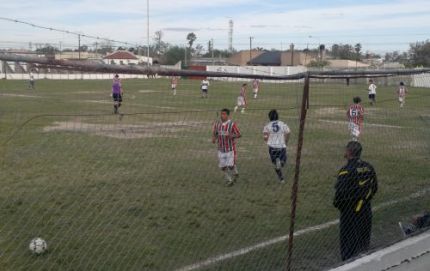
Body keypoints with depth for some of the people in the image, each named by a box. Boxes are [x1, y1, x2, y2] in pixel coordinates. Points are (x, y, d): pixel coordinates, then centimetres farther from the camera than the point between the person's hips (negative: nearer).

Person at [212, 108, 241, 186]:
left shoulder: (232, 124, -10)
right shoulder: (217, 124, 3)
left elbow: (239, 134, -10)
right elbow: (214, 133, 15)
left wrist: (232, 135, -28)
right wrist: (214, 138, -7)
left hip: (230, 148, -4)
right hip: (221, 148, 4)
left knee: (230, 165, -6)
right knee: (223, 166, 5)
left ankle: (235, 174, 27)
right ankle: (228, 180, 24)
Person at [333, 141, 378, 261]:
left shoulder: (346, 171, -21)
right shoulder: (369, 167, 1)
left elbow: (340, 193, -21)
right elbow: (374, 188, 10)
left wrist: (336, 203, -2)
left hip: (350, 212, -6)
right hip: (366, 210, 7)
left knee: (349, 247, 5)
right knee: (364, 244, 20)